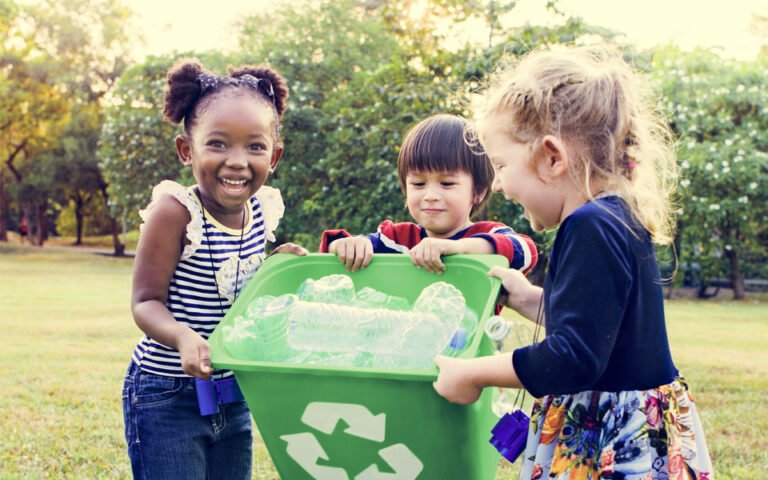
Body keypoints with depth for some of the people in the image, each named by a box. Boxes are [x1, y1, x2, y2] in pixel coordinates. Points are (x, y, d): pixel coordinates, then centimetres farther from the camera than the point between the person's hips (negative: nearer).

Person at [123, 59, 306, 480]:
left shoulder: (263, 210, -1)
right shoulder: (176, 211, -19)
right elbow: (146, 302, -18)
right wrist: (183, 336, -36)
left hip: (234, 396, 6)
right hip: (167, 397, -6)